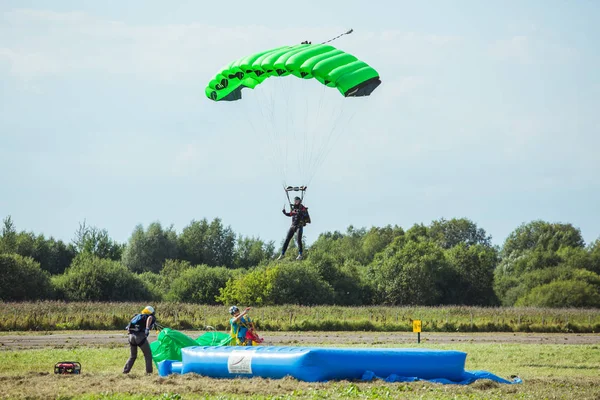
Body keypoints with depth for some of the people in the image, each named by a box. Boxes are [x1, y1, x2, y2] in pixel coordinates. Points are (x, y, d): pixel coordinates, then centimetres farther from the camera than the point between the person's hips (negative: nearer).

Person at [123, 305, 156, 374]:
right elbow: (150, 318, -15)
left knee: (133, 356, 21)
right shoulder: (150, 317, 11)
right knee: (148, 355, 7)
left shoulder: (138, 316, 30)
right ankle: (149, 372, 1)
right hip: (140, 336, -6)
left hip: (131, 335, 6)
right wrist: (147, 328, -22)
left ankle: (125, 371, 13)